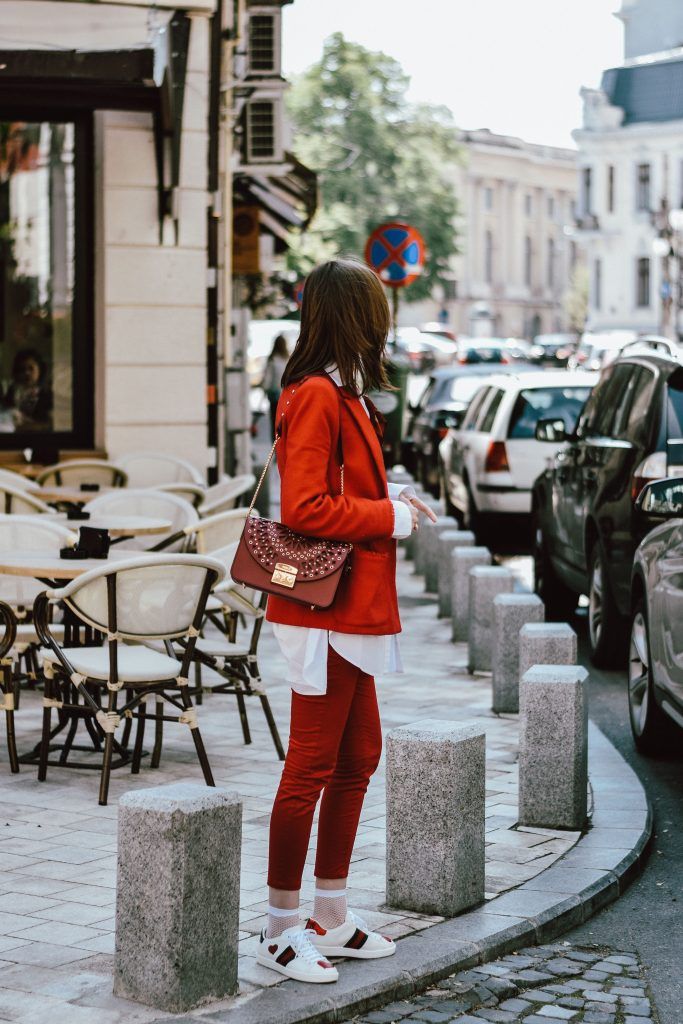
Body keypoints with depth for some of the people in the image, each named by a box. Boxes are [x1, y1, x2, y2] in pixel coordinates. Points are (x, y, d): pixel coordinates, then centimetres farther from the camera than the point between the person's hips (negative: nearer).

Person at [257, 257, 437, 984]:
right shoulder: (316, 395, -16)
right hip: (326, 611, -11)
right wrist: (393, 517, -14)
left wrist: (392, 499, 6)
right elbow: (304, 509, -23)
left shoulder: (341, 394, 17)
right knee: (311, 767, -3)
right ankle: (280, 931, 6)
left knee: (357, 758, 16)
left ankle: (331, 916, 26)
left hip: (350, 611, 11)